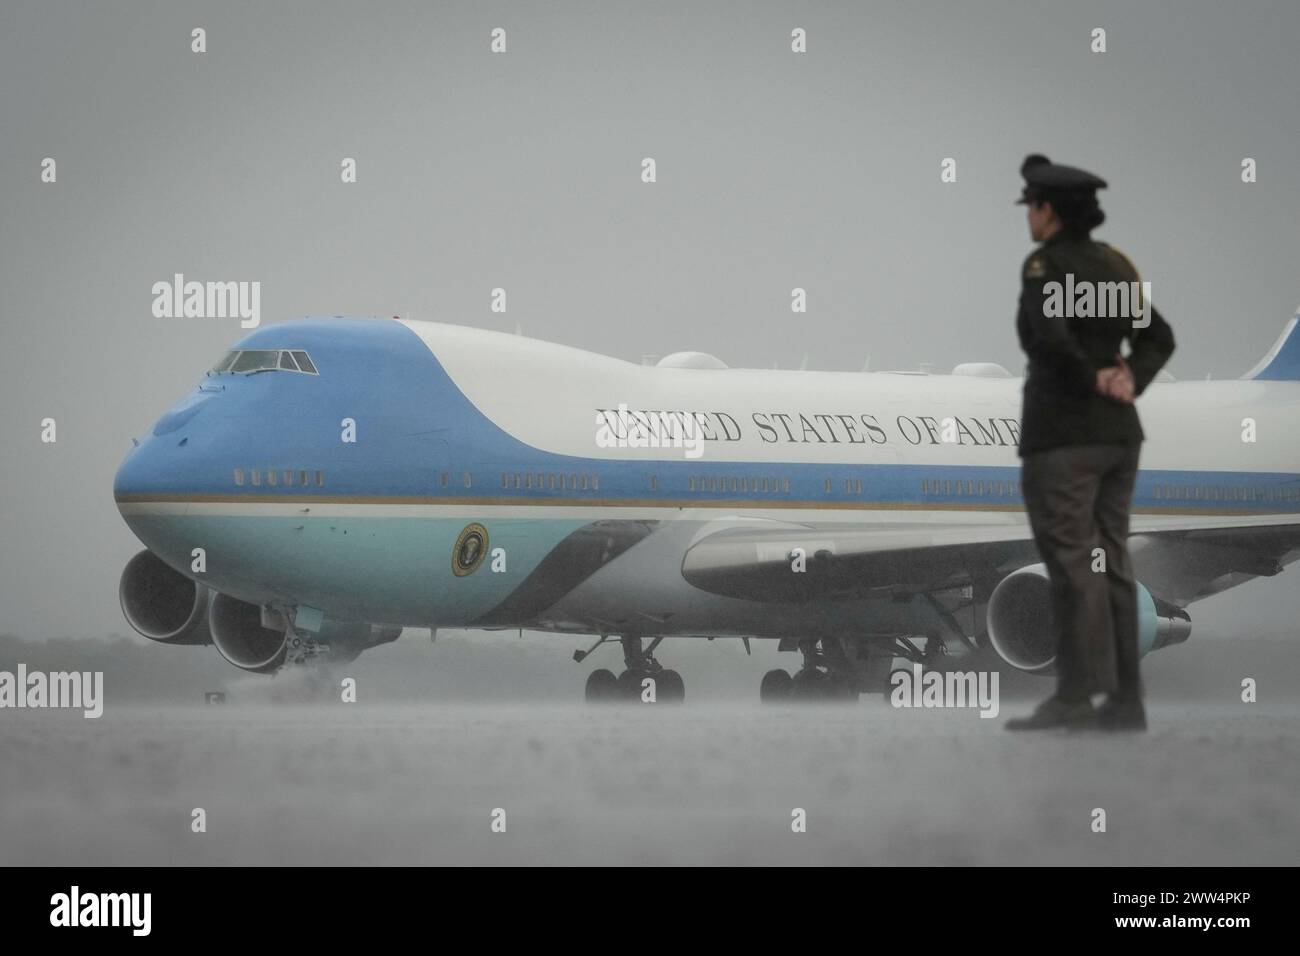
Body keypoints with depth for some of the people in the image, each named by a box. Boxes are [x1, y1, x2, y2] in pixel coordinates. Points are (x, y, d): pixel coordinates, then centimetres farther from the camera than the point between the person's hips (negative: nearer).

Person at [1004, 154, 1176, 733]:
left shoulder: (1046, 264, -11)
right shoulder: (1114, 263, 13)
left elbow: (1047, 337, -26)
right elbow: (1159, 338, 14)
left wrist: (1093, 379, -13)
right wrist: (1129, 379, -1)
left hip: (1061, 435, -8)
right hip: (1118, 432, 8)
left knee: (1070, 560, -8)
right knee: (1111, 563, 8)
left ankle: (1078, 694, -12)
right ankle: (1125, 700, 6)